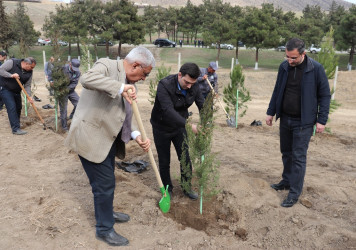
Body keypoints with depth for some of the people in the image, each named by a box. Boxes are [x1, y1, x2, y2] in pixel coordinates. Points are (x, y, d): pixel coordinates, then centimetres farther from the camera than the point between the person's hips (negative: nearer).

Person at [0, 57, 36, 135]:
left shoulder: (29, 72, -2)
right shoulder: (12, 62, -17)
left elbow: (27, 85, -2)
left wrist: (29, 96, -15)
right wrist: (11, 75, -31)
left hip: (16, 91, 6)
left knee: (18, 107, 12)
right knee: (12, 107, -14)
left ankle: (15, 123, 37)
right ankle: (15, 129, -13)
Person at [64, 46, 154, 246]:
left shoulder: (128, 83, 10)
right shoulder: (107, 66, -13)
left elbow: (122, 117, 10)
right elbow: (87, 78, -35)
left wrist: (136, 135, -4)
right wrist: (120, 88, -34)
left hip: (108, 138, 9)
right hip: (91, 138, -9)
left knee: (107, 180, 24)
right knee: (104, 183, 1)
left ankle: (106, 213, 47)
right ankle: (104, 229, 20)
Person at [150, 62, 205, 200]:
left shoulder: (193, 87, -13)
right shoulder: (164, 85, -30)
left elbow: (202, 106, -10)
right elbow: (168, 111, -40)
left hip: (179, 127, 4)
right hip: (161, 128, -3)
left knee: (185, 159, 7)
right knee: (164, 162, 8)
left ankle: (187, 187, 28)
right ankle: (167, 189, 29)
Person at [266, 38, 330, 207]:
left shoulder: (316, 69, -13)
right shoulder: (284, 67, 0)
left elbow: (325, 95, -7)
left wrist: (321, 120, -10)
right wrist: (271, 112, 12)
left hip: (303, 122, -5)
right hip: (285, 119, 5)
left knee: (298, 157, -2)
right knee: (286, 153, 16)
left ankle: (294, 193, 8)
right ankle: (287, 181, 35)